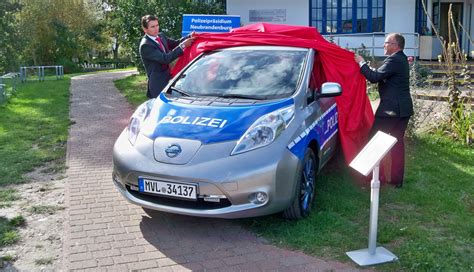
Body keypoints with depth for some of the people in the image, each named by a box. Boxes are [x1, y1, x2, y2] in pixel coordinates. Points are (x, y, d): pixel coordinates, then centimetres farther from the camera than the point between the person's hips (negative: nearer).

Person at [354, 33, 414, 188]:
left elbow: (374, 77, -21)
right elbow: (382, 75, 16)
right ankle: (397, 180, 17)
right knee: (398, 142, 12)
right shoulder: (401, 59, 16)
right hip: (404, 109, 10)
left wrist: (361, 62, -9)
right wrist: (364, 64, 7)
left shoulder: (394, 60, -15)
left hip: (391, 109, -10)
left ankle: (377, 176, 4)